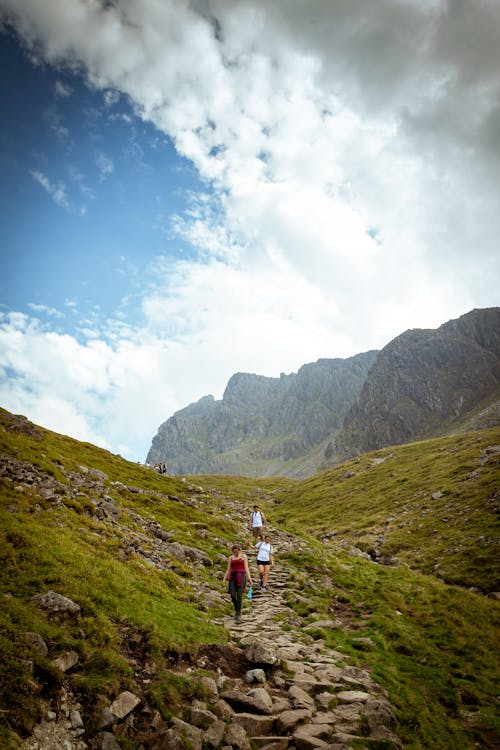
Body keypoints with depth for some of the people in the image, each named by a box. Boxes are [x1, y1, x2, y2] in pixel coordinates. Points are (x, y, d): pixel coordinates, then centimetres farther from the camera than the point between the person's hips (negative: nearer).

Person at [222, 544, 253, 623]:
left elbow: (246, 568, 1)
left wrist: (249, 578, -9)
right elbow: (228, 569, 13)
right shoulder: (230, 558, 16)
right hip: (233, 576, 3)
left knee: (239, 595, -13)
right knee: (232, 595, -8)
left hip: (241, 576, -3)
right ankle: (236, 609, 18)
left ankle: (238, 614, -5)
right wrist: (224, 579, 2)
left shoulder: (243, 557, 8)